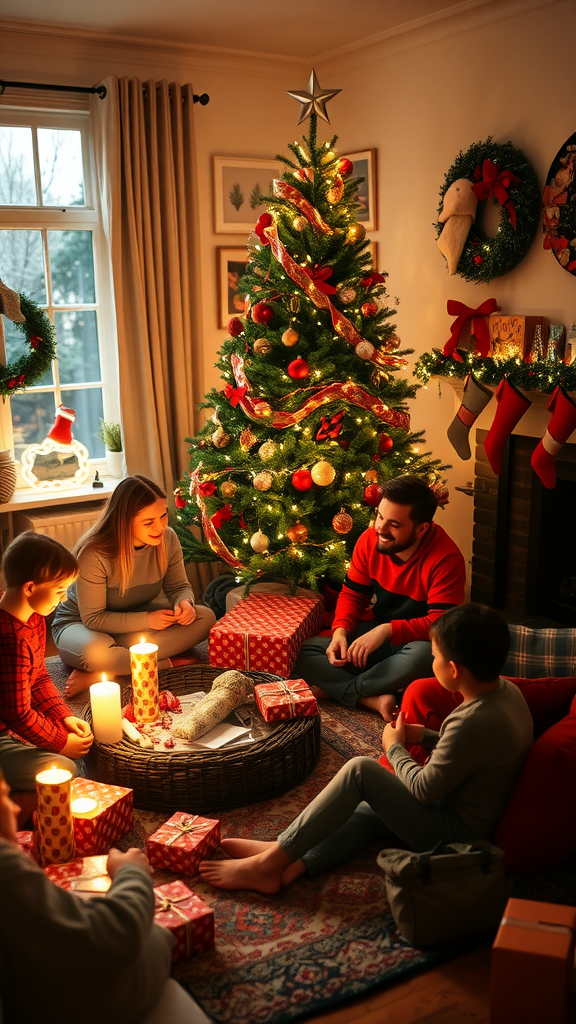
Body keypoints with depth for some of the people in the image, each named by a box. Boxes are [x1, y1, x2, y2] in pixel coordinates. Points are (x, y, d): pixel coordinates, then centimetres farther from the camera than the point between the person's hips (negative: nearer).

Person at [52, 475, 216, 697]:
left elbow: (179, 586, 1)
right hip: (80, 623, -6)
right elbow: (93, 618, -22)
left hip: (140, 616, 6)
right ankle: (168, 662, -17)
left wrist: (184, 602, -24)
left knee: (205, 618, -18)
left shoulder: (167, 539, -14)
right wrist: (147, 620, -30)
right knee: (96, 652, -43)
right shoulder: (94, 554, -29)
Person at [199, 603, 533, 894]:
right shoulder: (506, 690, -3)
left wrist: (395, 748, -4)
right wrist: (425, 736, 4)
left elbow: (424, 790, -20)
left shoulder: (473, 723, -32)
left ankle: (271, 861, -9)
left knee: (360, 770, -15)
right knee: (365, 813, 12)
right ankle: (290, 867, -4)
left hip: (453, 832, -10)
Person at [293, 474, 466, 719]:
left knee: (423, 655, -43)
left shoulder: (446, 559, -24)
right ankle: (374, 699, -30)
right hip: (378, 635, 5)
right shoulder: (369, 540, -8)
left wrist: (387, 630, -35)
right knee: (303, 652, -14)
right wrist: (341, 632, -17)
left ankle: (333, 687, -23)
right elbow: (352, 594, 2)